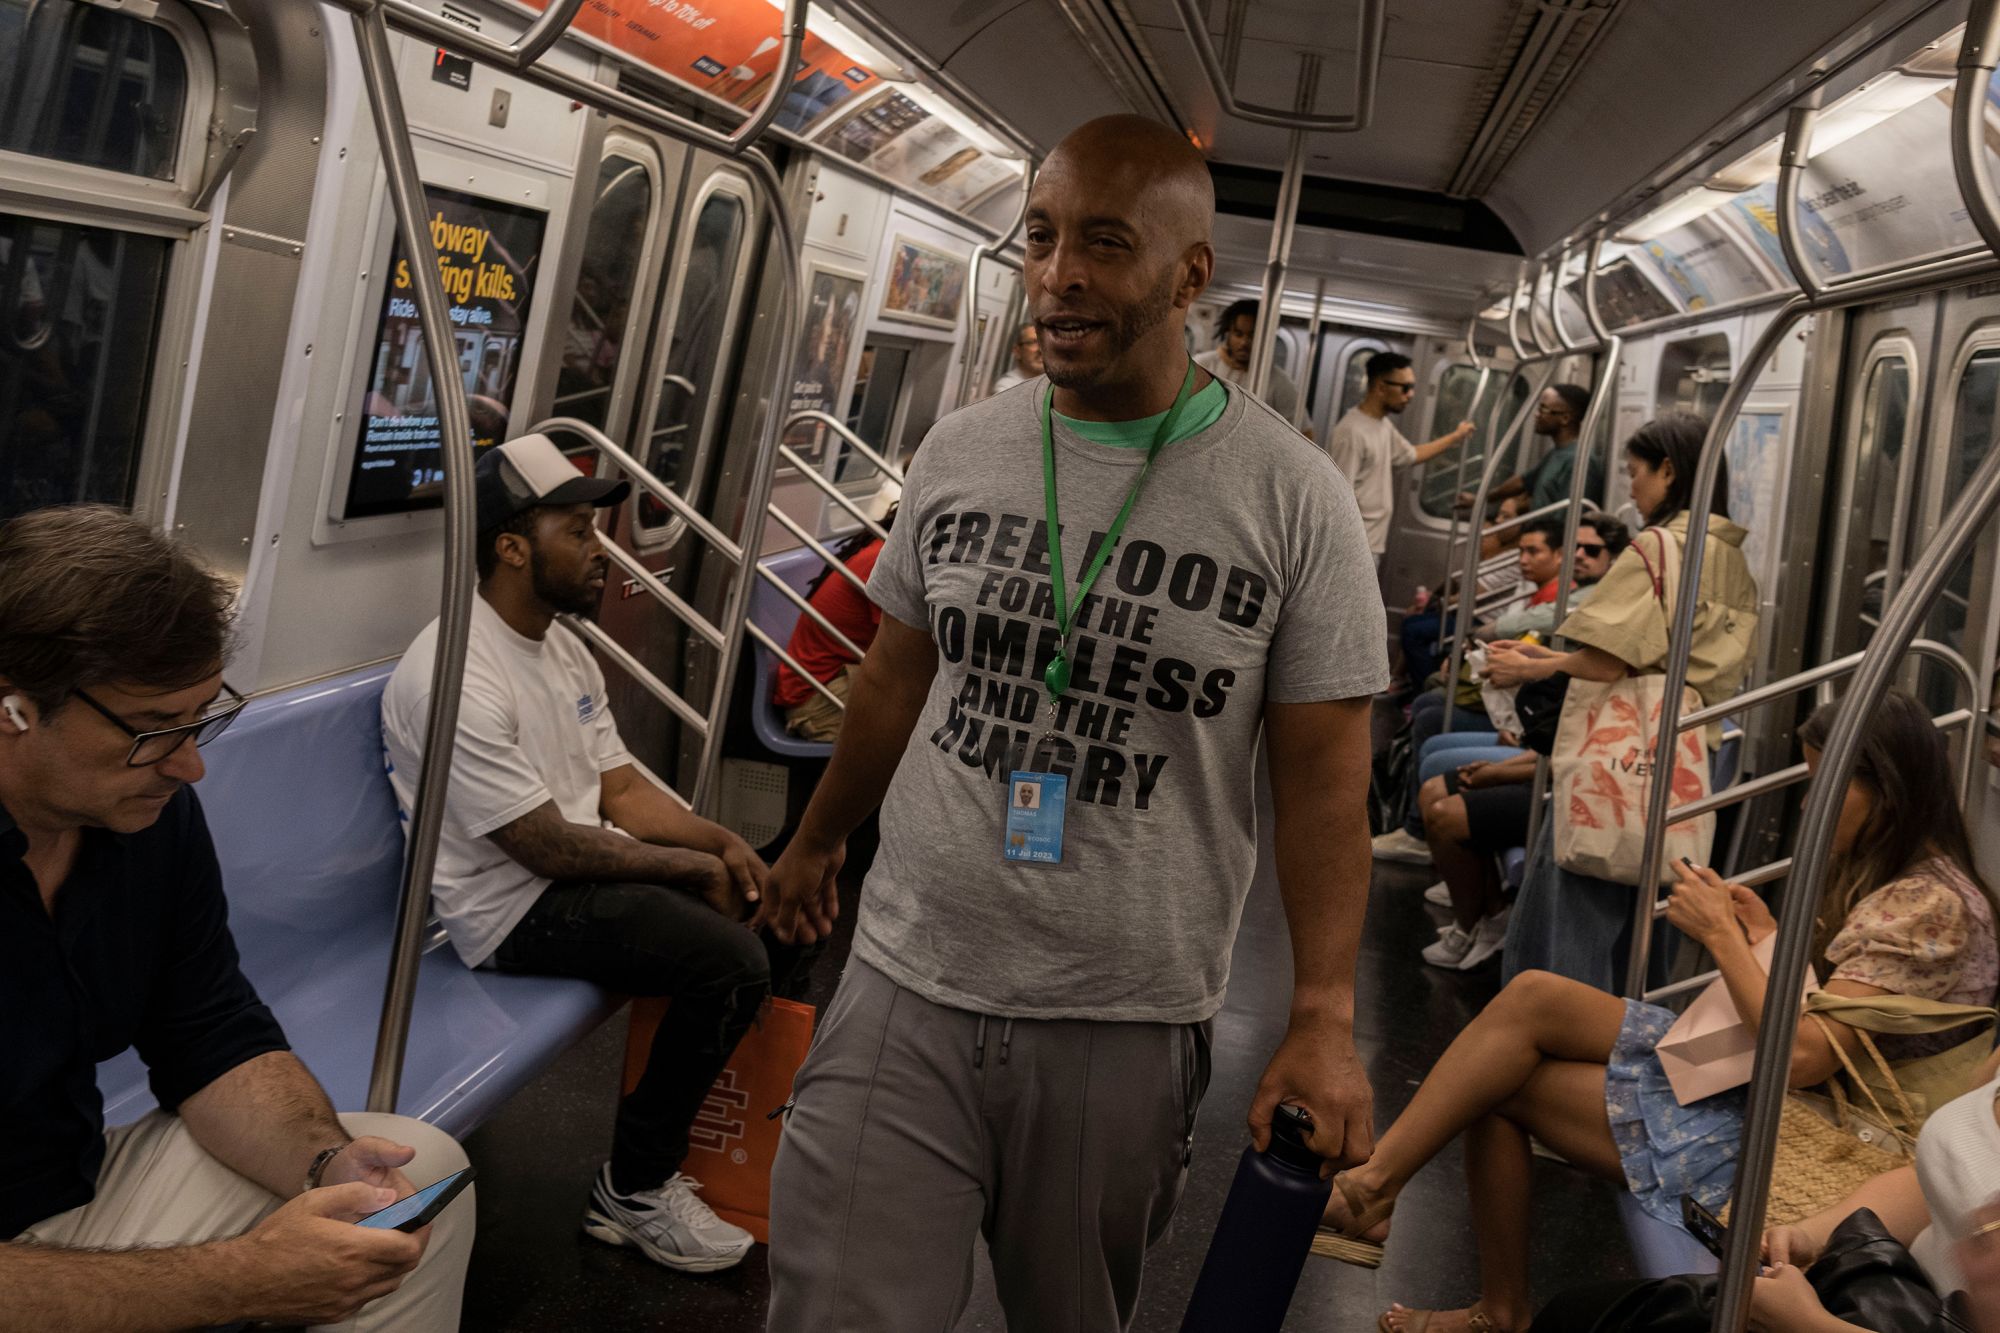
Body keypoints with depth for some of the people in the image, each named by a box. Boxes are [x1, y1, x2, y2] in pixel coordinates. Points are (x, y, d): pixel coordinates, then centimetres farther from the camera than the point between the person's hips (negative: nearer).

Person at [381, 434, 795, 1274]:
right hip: (516, 907, -10)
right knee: (731, 961, -23)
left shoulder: (561, 647, 9)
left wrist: (720, 842, -7)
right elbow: (550, 848, -21)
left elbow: (621, 786, 9)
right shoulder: (457, 678, -22)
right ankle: (634, 1194, -5)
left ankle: (720, 1120, 17)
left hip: (585, 866, 10)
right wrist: (693, 867, -12)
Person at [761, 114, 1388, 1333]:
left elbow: (1324, 773, -7)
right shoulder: (960, 452, 2)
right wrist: (818, 840, 25)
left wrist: (1325, 1019, -15)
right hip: (907, 995, 2)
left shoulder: (1295, 498, -8)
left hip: (1128, 1032, -2)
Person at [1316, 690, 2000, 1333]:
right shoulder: (1884, 868, 12)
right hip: (1737, 1072, 10)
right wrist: (1768, 933, 0)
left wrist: (1723, 934, -17)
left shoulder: (1930, 907, -19)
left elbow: (1802, 1057, -26)